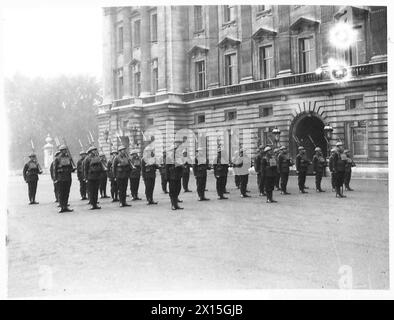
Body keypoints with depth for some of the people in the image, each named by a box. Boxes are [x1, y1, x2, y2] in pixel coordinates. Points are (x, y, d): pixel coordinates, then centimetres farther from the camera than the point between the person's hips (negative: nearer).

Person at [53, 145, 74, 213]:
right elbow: (55, 169, -3)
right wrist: (56, 178, -9)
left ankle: (65, 206, 13)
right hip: (61, 178, -5)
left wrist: (72, 169, -4)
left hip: (68, 178, 5)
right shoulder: (57, 159, -2)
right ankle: (62, 207, 1)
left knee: (67, 193, 7)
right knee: (61, 193, -3)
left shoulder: (68, 157, 12)